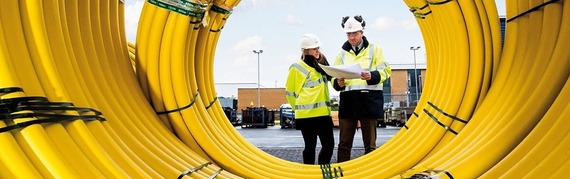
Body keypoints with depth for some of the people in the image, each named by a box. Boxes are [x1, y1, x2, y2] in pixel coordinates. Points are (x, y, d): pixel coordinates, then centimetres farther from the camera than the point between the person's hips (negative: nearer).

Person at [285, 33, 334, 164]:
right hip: (306, 115, -6)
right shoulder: (297, 68, -5)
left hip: (324, 112, 6)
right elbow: (290, 92, 0)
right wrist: (300, 108, 7)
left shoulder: (321, 64, 14)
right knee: (310, 146, 2)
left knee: (329, 144, 5)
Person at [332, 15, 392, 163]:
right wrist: (338, 83, -10)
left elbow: (385, 71, 1)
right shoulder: (342, 54, 16)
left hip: (369, 98, -2)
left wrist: (372, 76, -20)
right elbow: (334, 78, 13)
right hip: (348, 99, 2)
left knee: (370, 143, 4)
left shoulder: (374, 49, 8)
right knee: (344, 142, 1)